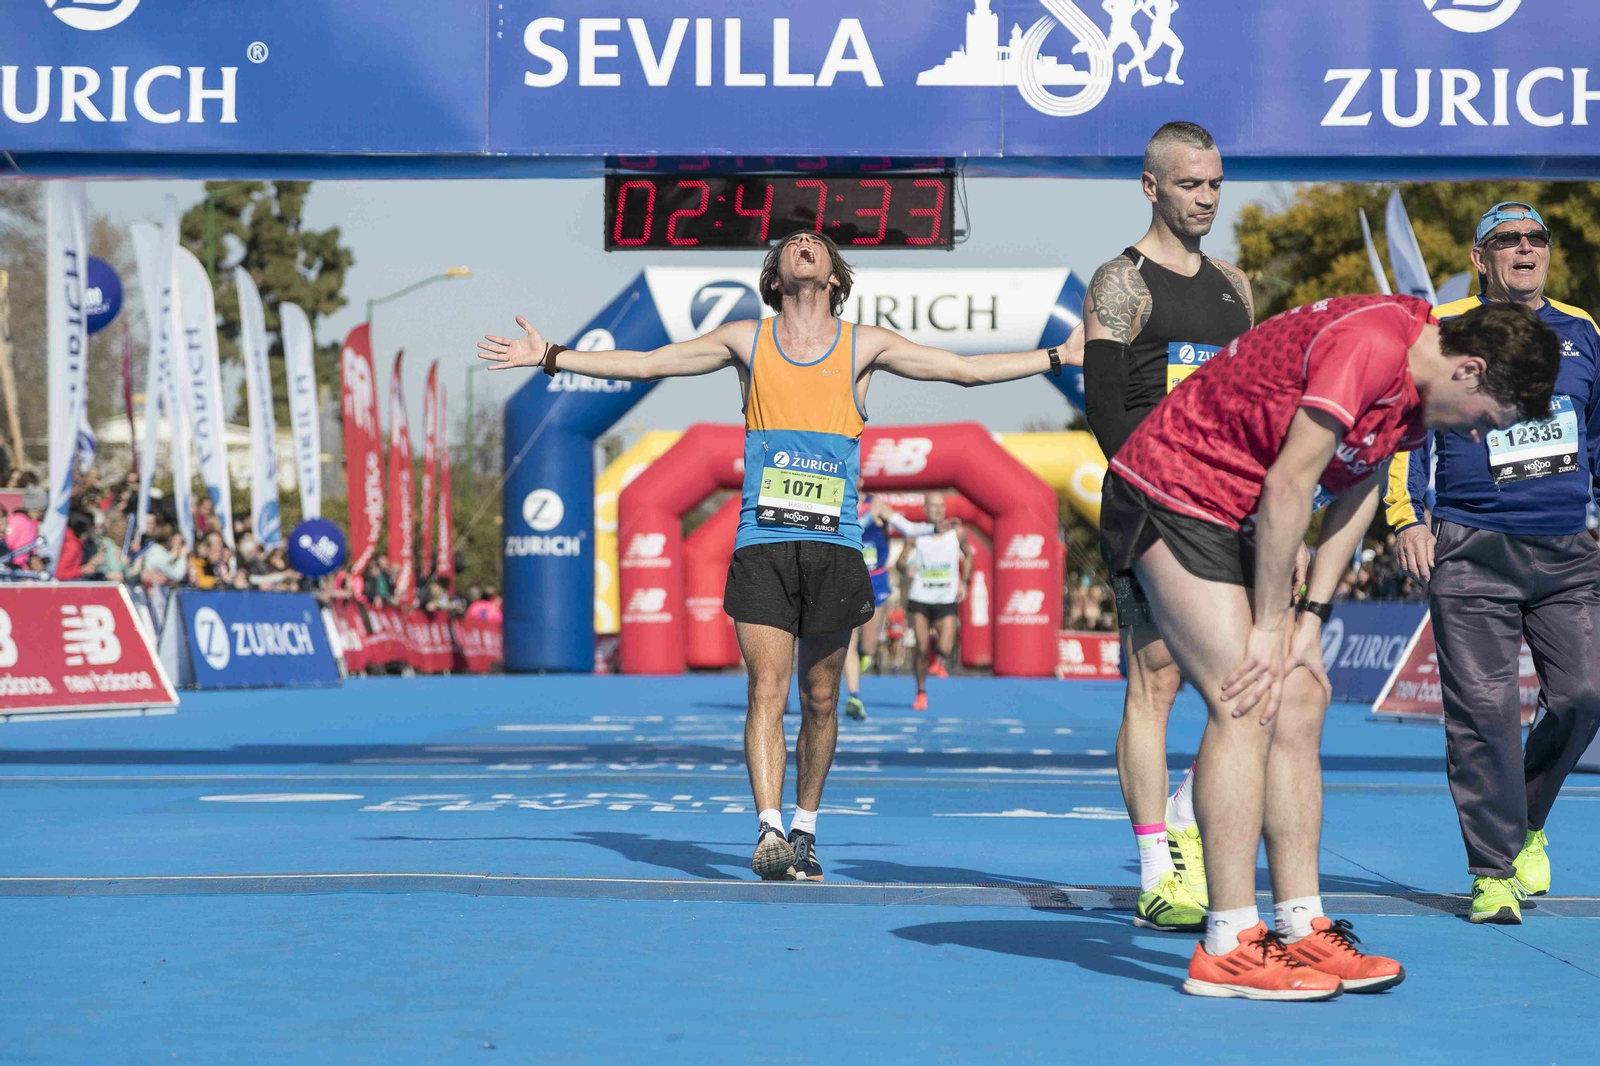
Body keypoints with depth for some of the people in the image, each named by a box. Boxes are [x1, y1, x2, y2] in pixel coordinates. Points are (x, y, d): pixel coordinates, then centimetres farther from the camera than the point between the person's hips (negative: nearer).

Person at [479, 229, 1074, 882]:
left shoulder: (865, 346, 10)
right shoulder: (747, 340, 11)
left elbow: (969, 369, 14)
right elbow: (643, 364, 15)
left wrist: (1061, 357, 11)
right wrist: (552, 357, 11)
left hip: (834, 544, 1)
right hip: (762, 543, 0)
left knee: (820, 699, 5)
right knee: (767, 691, -12)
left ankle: (804, 830, 19)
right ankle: (768, 831, -15)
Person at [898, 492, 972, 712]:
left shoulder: (957, 533, 0)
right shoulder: (916, 535, -3)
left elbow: (968, 556, 15)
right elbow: (902, 560, 2)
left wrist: (964, 582, 5)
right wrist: (906, 569, -21)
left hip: (948, 600, 0)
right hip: (920, 598, 0)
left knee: (945, 649, -11)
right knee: (921, 648, -6)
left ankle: (936, 660, 28)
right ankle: (921, 692, 13)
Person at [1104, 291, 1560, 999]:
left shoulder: (1414, 393, 6)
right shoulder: (1372, 344, -25)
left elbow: (1358, 489, 10)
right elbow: (1288, 483, -24)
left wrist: (1310, 620, 1)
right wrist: (1270, 626, -16)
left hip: (1238, 515, 10)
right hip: (1169, 490, -10)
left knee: (1299, 704, 5)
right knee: (1245, 706, -15)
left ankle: (1301, 930, 8)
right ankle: (1227, 949, -13)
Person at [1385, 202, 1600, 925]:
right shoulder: (1443, 330, 3)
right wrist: (1407, 518, -4)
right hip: (1470, 551, -3)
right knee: (1482, 709, -6)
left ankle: (1524, 824, 20)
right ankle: (1494, 871, 2)